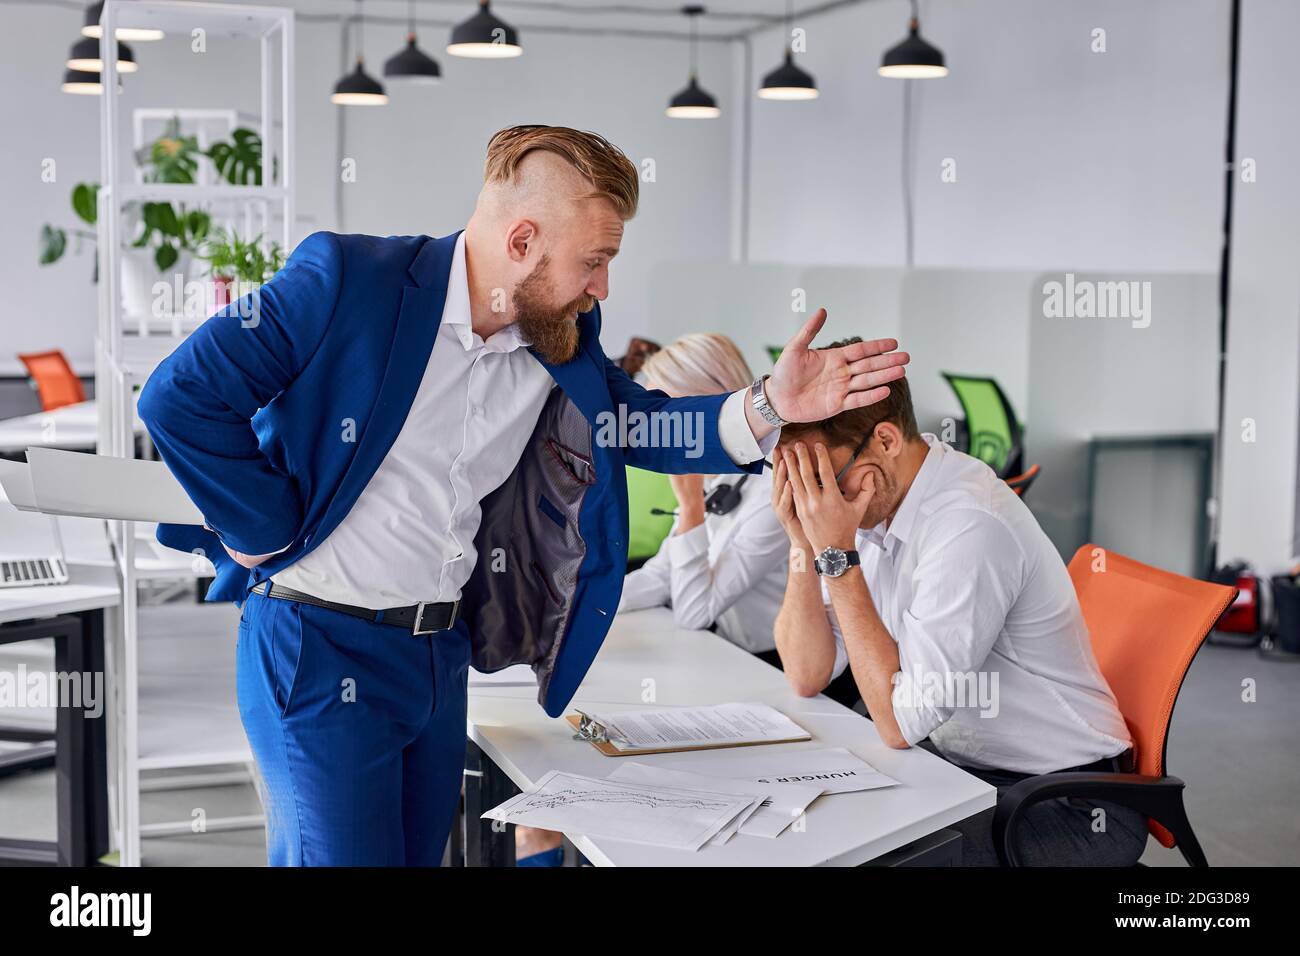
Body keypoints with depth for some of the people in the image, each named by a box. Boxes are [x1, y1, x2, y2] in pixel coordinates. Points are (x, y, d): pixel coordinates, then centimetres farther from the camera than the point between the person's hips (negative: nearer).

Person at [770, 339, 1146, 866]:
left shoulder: (970, 525, -26)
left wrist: (838, 554, -23)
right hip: (955, 764, 7)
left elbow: (901, 721, -24)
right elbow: (808, 676, 0)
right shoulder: (872, 501, -2)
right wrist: (804, 543, -13)